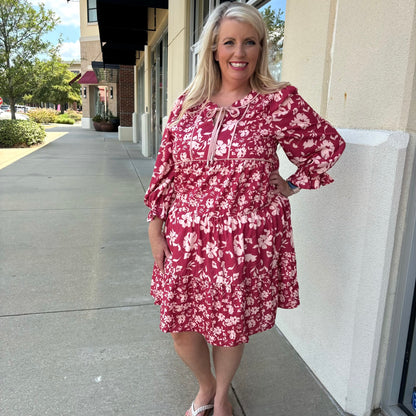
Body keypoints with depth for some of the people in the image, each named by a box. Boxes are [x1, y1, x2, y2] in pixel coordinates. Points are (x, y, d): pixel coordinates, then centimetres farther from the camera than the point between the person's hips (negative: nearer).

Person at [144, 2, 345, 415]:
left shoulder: (279, 102, -6)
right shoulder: (188, 103, 3)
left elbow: (328, 145, 5)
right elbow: (165, 168, 6)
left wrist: (291, 185, -1)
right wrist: (155, 226, 4)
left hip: (246, 242, -2)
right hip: (186, 240, 3)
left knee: (231, 327, 14)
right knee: (180, 324, 13)